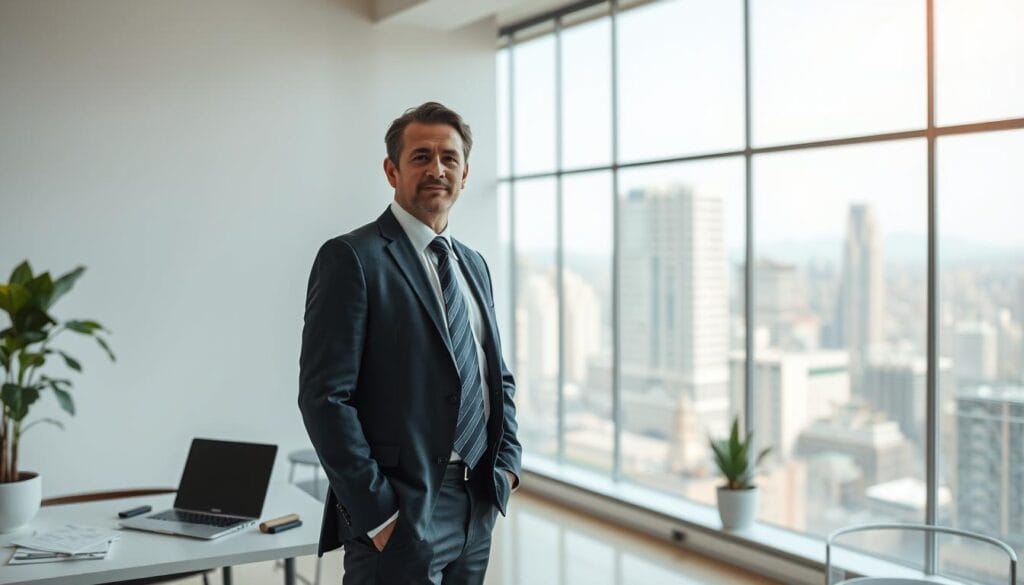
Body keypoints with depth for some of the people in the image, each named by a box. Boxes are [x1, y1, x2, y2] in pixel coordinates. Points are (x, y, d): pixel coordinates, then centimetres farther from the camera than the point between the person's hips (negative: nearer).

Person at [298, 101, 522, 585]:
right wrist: (377, 514, -16)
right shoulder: (352, 258, -9)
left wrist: (507, 463, 6)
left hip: (477, 508, 7)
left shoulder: (474, 264, 13)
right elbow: (324, 396, -15)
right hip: (401, 514, -6)